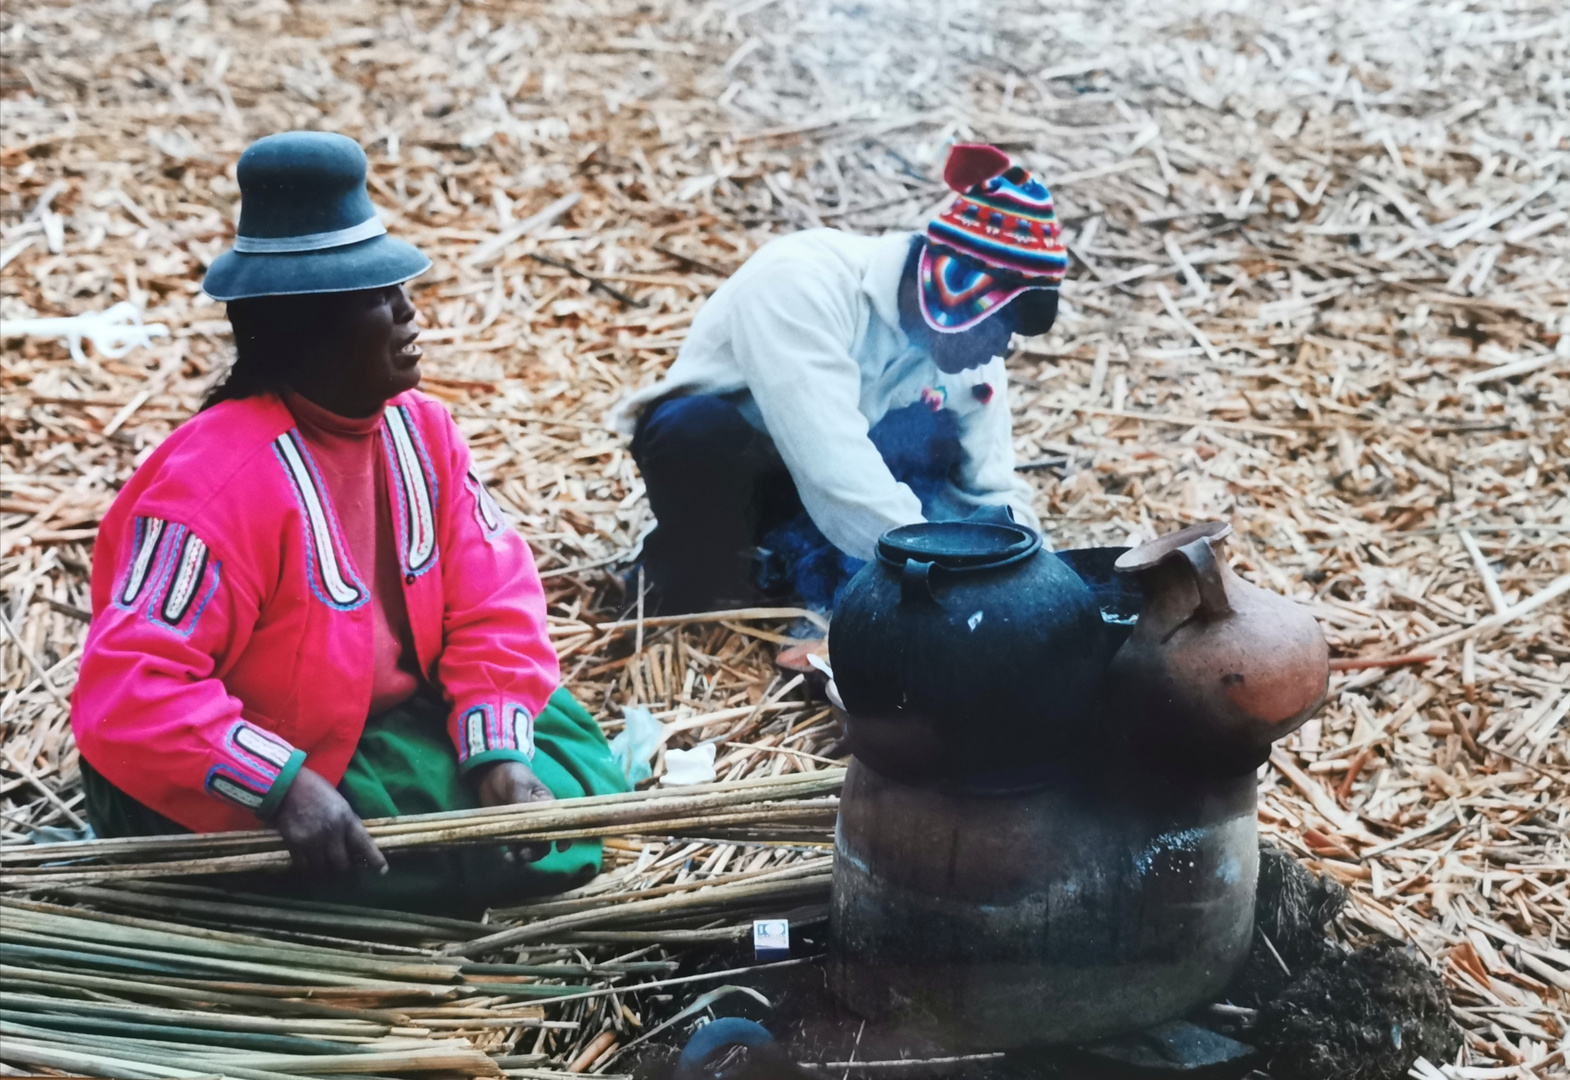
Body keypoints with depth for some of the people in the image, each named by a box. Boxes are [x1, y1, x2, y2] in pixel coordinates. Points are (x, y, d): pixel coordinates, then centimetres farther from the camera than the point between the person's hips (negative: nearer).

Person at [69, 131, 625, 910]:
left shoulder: (420, 428, -3)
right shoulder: (219, 474, -28)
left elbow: (494, 604, -5)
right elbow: (128, 691, -32)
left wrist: (499, 749, -20)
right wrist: (286, 788, -39)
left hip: (385, 722, 8)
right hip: (228, 802, -8)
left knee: (570, 781, 1)